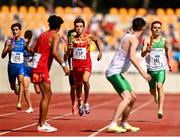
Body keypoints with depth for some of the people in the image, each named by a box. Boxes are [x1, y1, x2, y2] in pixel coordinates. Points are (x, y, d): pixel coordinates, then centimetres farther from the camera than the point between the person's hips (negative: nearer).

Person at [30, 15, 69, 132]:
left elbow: (32, 49, 17)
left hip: (36, 66, 8)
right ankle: (41, 125, -4)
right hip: (42, 69, -8)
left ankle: (42, 122, 20)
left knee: (48, 94, 17)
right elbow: (54, 52, -22)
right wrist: (64, 65, -20)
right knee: (46, 96, -4)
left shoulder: (42, 35, 16)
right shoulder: (55, 36, -7)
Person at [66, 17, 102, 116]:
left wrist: (100, 51, 12)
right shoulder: (72, 38, -1)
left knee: (85, 80, -28)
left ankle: (86, 102, -11)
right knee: (78, 85, 14)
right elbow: (67, 54, 2)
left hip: (86, 64, -3)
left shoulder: (88, 37, -5)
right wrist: (69, 49, -18)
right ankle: (80, 104, 38)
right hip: (76, 65, 3)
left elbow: (96, 40, 18)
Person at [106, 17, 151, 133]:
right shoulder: (134, 39, -15)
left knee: (133, 97, 18)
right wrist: (142, 72, -33)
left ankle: (124, 124, 28)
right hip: (114, 72, -10)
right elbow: (132, 57, -30)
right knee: (127, 98, -23)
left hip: (118, 73, 10)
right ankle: (113, 125, -33)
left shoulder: (128, 36, 13)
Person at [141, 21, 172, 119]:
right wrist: (146, 50, -38)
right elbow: (142, 54, -18)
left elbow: (167, 50, 24)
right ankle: (155, 95, 54)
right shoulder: (147, 40, -6)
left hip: (161, 68, -1)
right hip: (150, 69, 1)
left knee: (159, 86, -22)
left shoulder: (164, 40, 2)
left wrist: (169, 62, 23)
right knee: (152, 91, 15)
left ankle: (160, 110, -29)